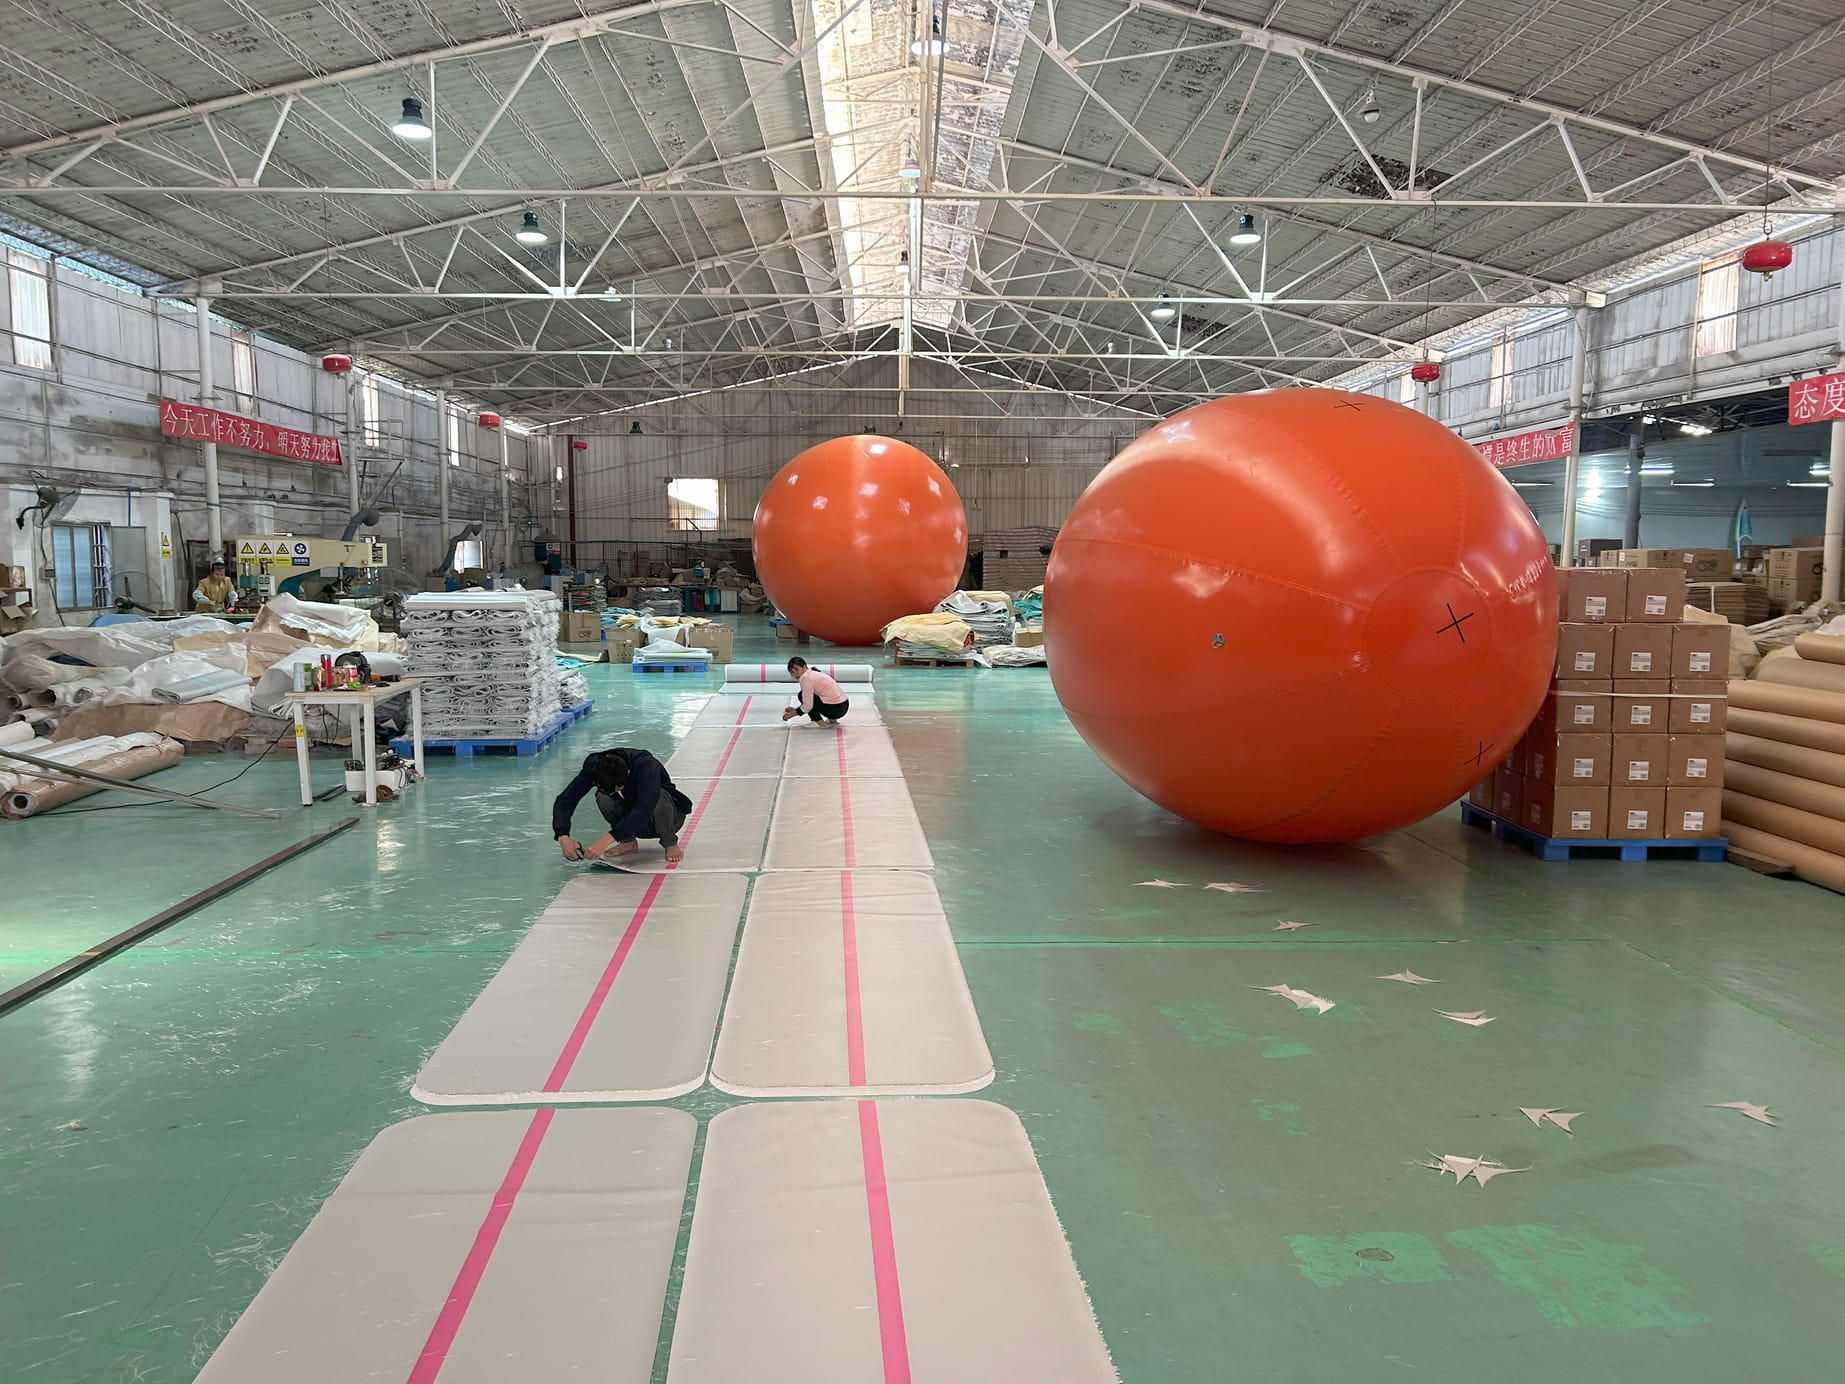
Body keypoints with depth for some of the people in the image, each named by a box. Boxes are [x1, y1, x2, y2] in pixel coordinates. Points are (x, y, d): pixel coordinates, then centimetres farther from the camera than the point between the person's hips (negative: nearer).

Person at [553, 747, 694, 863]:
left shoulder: (646, 766, -35)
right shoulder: (593, 765, -22)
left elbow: (644, 810, -46)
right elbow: (565, 799, -24)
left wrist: (607, 839, -54)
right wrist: (563, 837, -42)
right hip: (634, 821, 4)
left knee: (657, 796, -37)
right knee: (603, 796, -25)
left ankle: (670, 844, -11)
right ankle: (628, 842, -4)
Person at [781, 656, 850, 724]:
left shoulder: (805, 678, -13)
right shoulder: (812, 674, 16)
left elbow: (808, 706, -18)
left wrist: (795, 712, -3)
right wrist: (795, 709, 17)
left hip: (835, 708, -10)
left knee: (802, 695, -3)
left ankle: (821, 724, -3)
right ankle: (832, 720, 21)